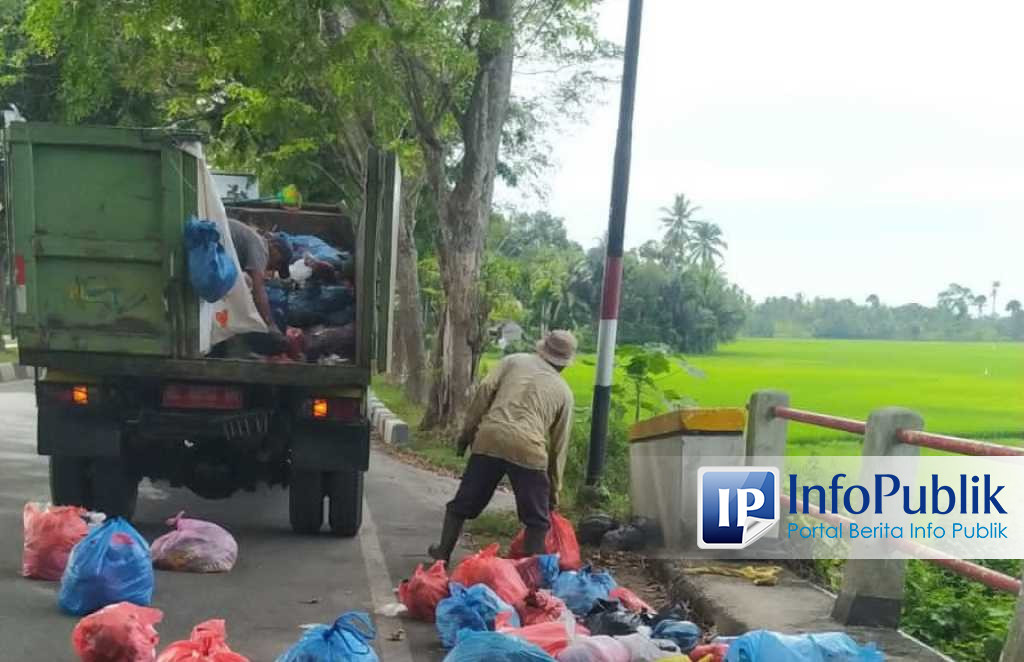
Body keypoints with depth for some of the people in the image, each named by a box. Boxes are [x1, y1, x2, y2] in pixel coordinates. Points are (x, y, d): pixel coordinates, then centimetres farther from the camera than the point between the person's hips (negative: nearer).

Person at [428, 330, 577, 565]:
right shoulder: (564, 392, 19)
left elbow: (485, 390, 4)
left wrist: (467, 431, 9)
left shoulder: (514, 361, 18)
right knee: (537, 520, 12)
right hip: (528, 449, -1)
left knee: (463, 502, 18)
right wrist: (554, 491, 25)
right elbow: (559, 444, 19)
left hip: (490, 439, 1)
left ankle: (443, 554, 26)